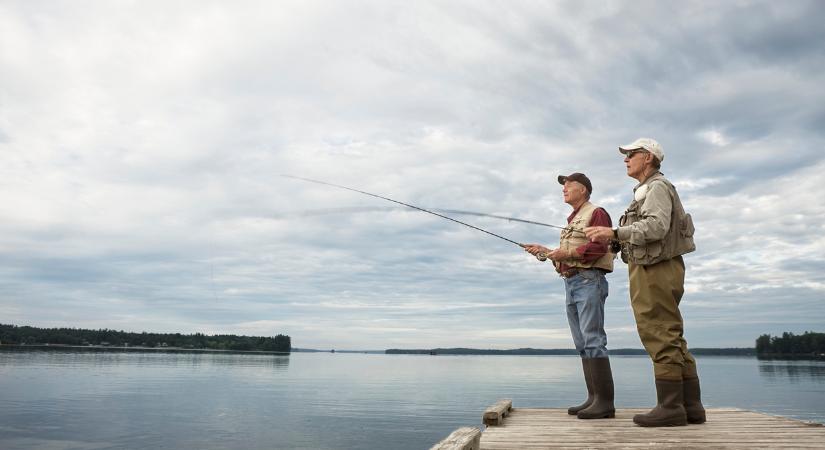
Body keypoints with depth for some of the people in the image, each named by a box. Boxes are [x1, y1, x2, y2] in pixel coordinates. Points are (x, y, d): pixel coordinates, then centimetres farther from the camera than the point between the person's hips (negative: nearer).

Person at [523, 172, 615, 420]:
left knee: (593, 340, -13)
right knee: (582, 344, 6)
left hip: (589, 281, -9)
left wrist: (567, 253, -16)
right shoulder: (572, 220, 25)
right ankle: (594, 398, 9)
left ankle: (605, 402, -12)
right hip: (571, 283, 9)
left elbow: (599, 247, -15)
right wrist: (546, 251, 17)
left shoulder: (596, 213, -1)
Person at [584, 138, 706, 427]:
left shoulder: (657, 187, -5)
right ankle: (690, 406, 12)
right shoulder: (647, 192, 25)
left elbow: (656, 226, -21)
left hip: (655, 272, -10)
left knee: (661, 338, -9)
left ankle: (670, 406, -6)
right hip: (654, 270, 10)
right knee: (672, 341, 9)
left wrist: (615, 233, -28)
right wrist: (616, 238, 15)